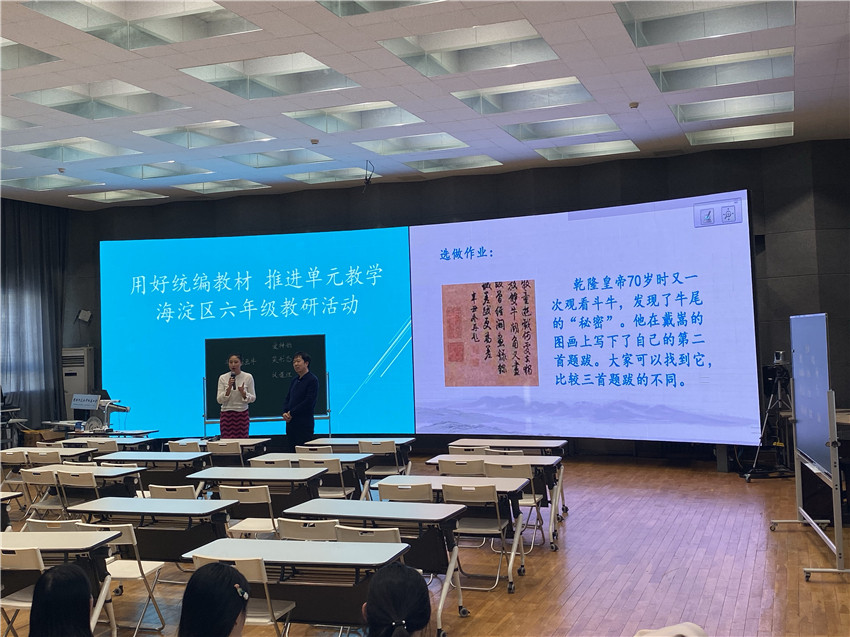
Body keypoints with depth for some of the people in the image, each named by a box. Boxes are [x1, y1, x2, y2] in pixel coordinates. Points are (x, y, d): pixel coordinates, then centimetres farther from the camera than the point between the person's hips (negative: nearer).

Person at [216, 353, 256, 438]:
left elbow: (252, 398, 2)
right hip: (227, 415, 0)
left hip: (242, 415, 0)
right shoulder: (223, 378, -1)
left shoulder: (248, 377, -2)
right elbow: (219, 400, -4)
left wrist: (243, 392, -17)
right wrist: (229, 388, -18)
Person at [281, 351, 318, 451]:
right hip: (291, 423, 8)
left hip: (305, 423, -7)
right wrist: (285, 412, 0)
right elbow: (288, 399, 20)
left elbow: (309, 402, -15)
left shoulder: (312, 380, -7)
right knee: (293, 451, 7)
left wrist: (291, 413, -12)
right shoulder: (294, 381, 18)